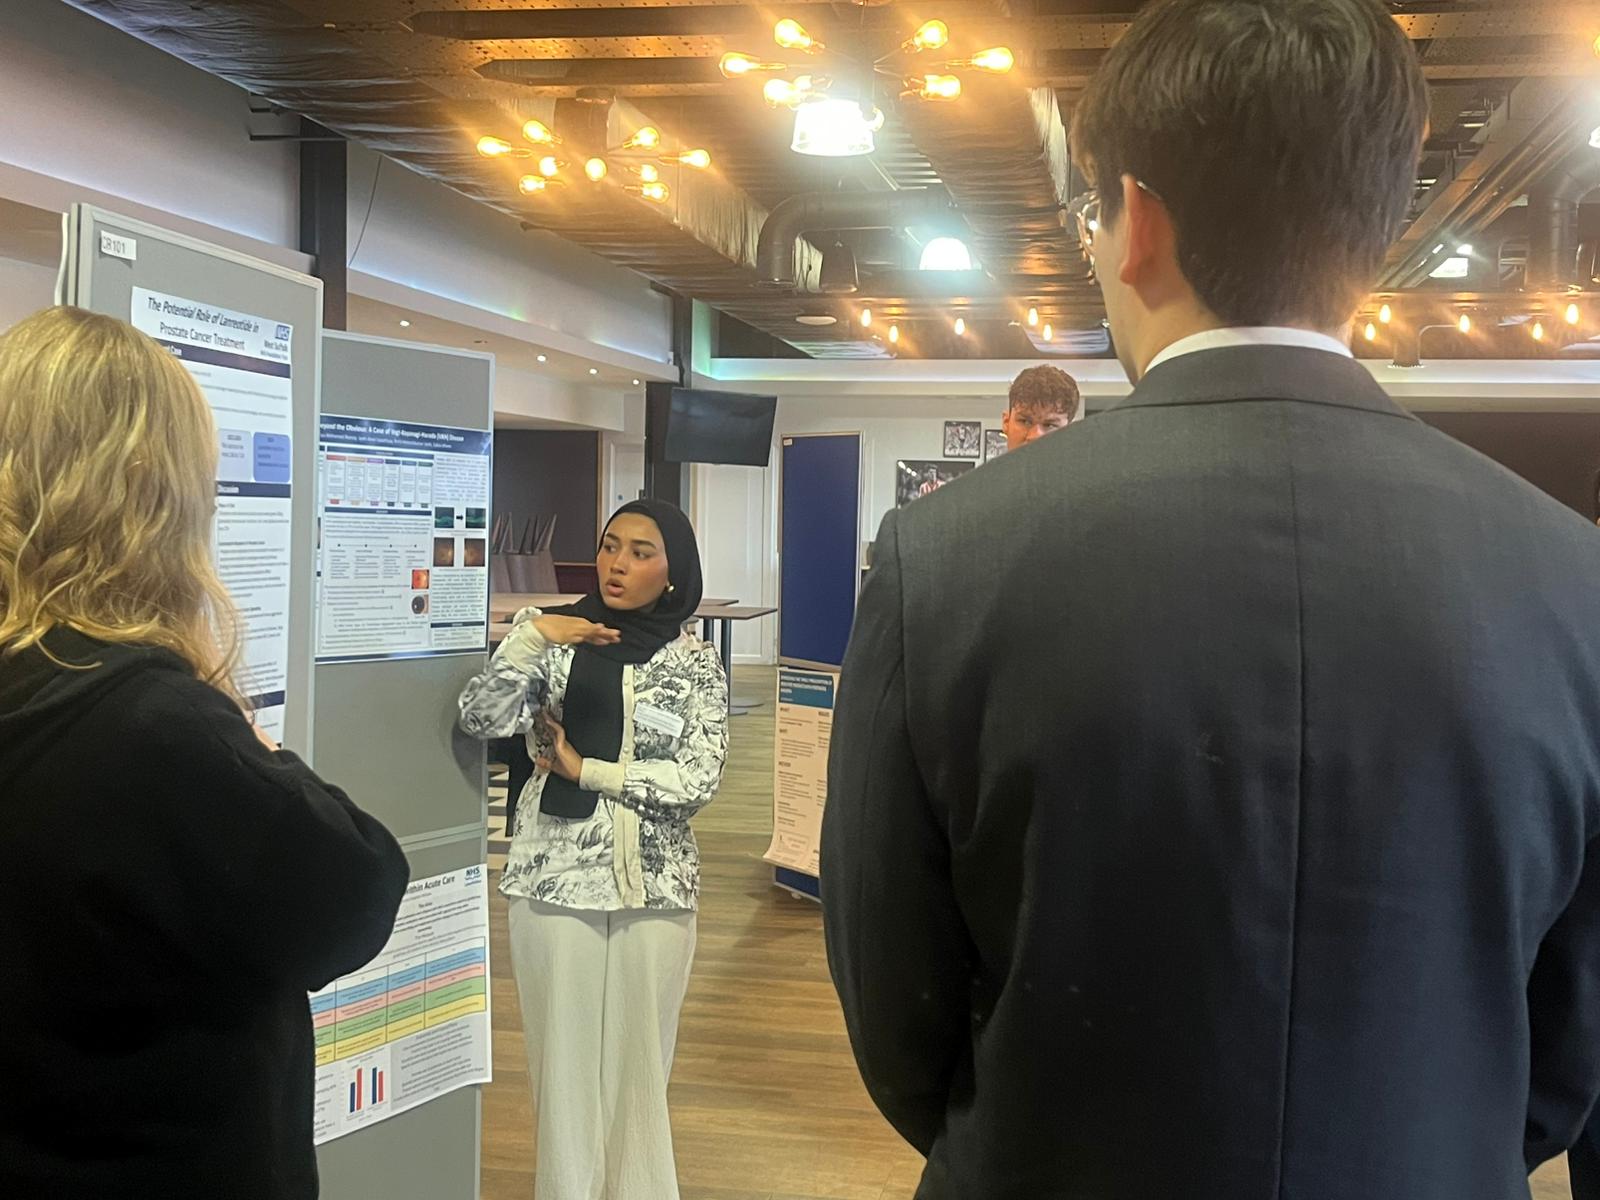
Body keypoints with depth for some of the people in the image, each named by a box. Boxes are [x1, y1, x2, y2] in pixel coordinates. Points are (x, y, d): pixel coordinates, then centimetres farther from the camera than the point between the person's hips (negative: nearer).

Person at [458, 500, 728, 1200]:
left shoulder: (696, 664, 2)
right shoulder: (558, 637, 3)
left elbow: (699, 781, -8)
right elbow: (480, 722, -9)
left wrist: (584, 769, -9)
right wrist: (529, 637, -20)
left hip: (655, 883, 0)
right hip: (556, 878, 0)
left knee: (639, 1062, 8)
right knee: (565, 1058, 6)